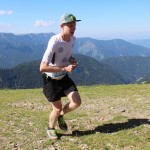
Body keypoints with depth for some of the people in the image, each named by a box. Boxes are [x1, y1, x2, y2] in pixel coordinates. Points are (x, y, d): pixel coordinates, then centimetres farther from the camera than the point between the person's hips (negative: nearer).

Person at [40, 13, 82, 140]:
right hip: (51, 79, -6)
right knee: (58, 108, 1)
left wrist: (72, 60, -7)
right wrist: (64, 68, -35)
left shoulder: (73, 39, -7)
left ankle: (60, 116, 25)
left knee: (77, 102, -6)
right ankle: (51, 128, 33)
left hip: (64, 77, 6)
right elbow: (42, 68, -33)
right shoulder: (54, 41, -29)